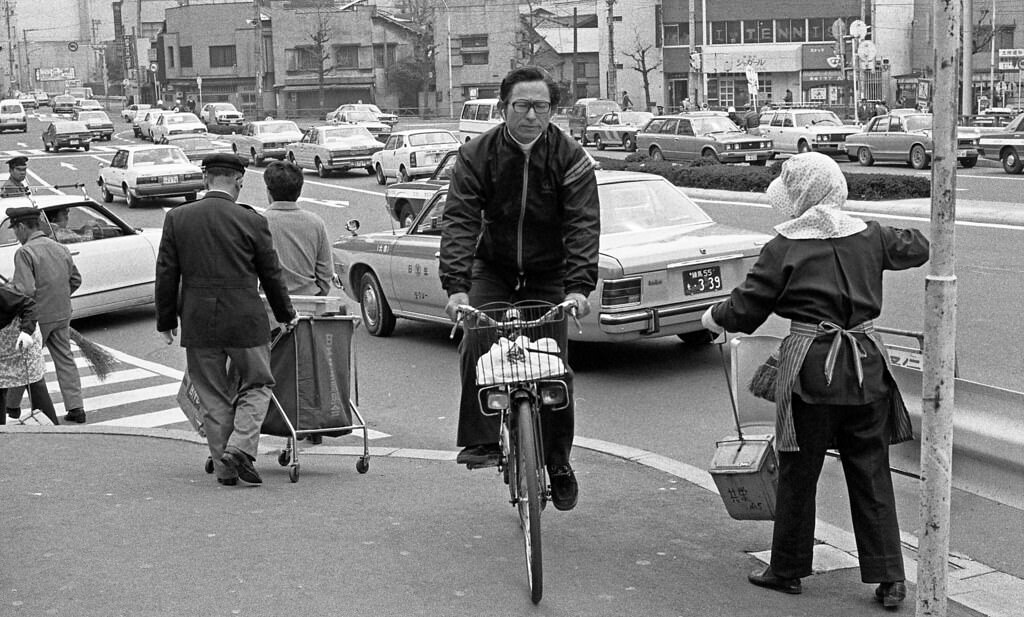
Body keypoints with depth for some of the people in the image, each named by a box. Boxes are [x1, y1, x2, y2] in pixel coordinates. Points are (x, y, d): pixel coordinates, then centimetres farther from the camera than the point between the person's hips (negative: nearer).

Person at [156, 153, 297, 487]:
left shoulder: (177, 218, 0)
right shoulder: (252, 221, -6)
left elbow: (166, 274, 3)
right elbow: (271, 275, 2)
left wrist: (166, 321, 12)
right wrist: (286, 315, 17)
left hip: (197, 322, 3)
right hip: (245, 321, -2)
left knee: (213, 397, 11)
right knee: (256, 385, 13)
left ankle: (224, 467, 15)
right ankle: (240, 448, -5)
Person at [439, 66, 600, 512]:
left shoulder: (570, 158, -12)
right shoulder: (476, 156, -11)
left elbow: (583, 224, -19)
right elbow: (460, 220, -18)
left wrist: (579, 286, -33)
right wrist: (455, 286, -31)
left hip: (549, 275, -1)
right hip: (492, 270, 1)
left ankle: (558, 463, 12)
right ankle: (479, 441, -11)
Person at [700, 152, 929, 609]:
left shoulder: (786, 246, -7)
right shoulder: (868, 236, 5)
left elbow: (747, 306, -5)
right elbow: (917, 248, 22)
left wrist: (713, 317, 14)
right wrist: (895, 238, 41)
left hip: (811, 367, -4)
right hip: (867, 365, 4)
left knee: (798, 473, 10)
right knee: (871, 474, 11)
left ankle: (787, 570, 21)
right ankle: (889, 577, 11)